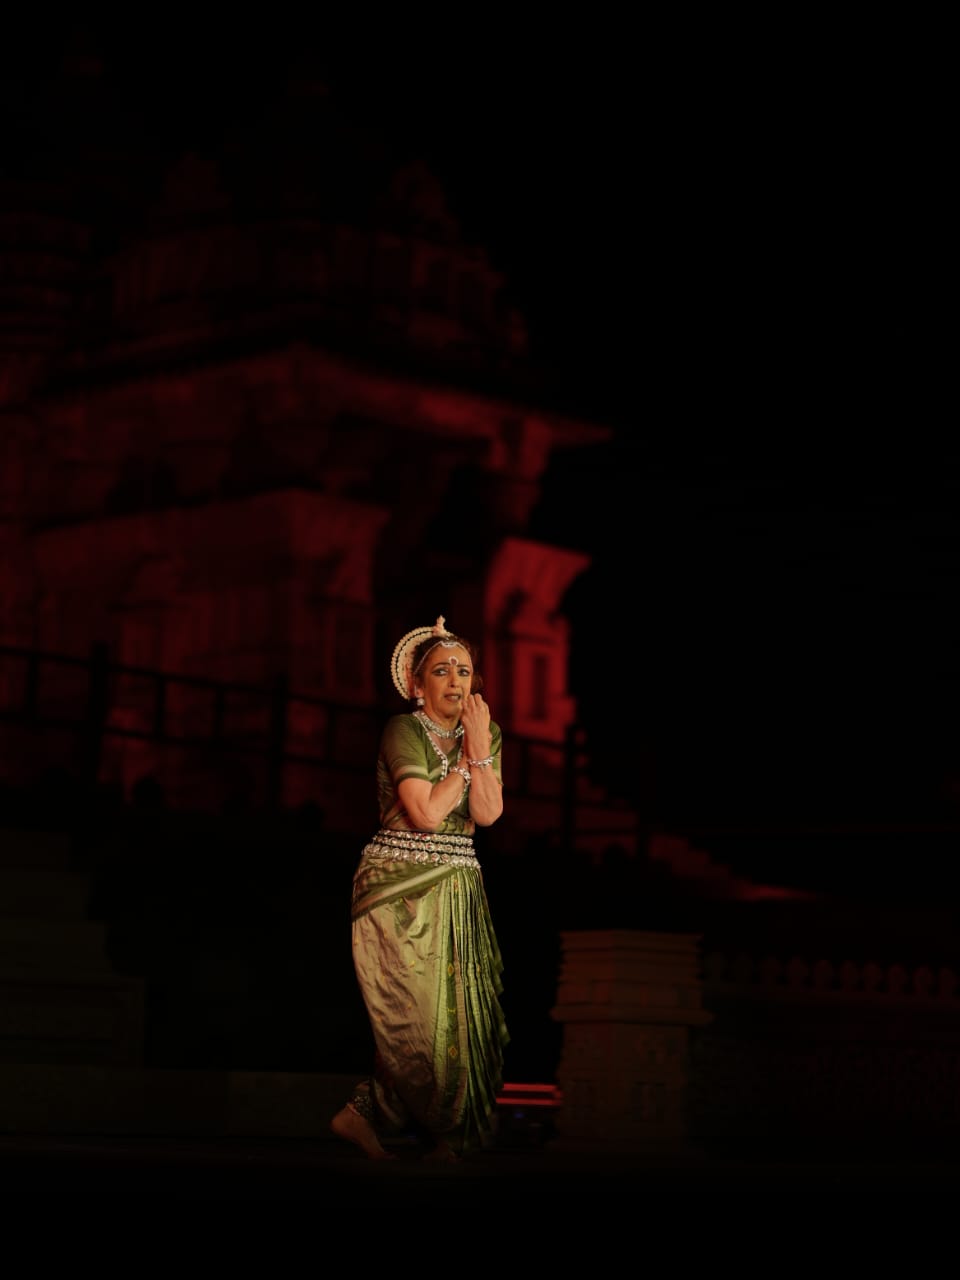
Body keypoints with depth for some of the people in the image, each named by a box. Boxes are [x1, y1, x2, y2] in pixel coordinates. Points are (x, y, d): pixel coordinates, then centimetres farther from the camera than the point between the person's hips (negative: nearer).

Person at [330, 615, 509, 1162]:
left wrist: (479, 747, -11)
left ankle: (370, 1115, 11)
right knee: (424, 1016, -5)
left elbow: (487, 813, -3)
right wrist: (466, 759, -10)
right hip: (402, 890, -7)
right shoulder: (403, 731, -9)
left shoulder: (483, 733, 10)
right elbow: (426, 814, -19)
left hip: (458, 891, 7)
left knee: (461, 1010, 2)